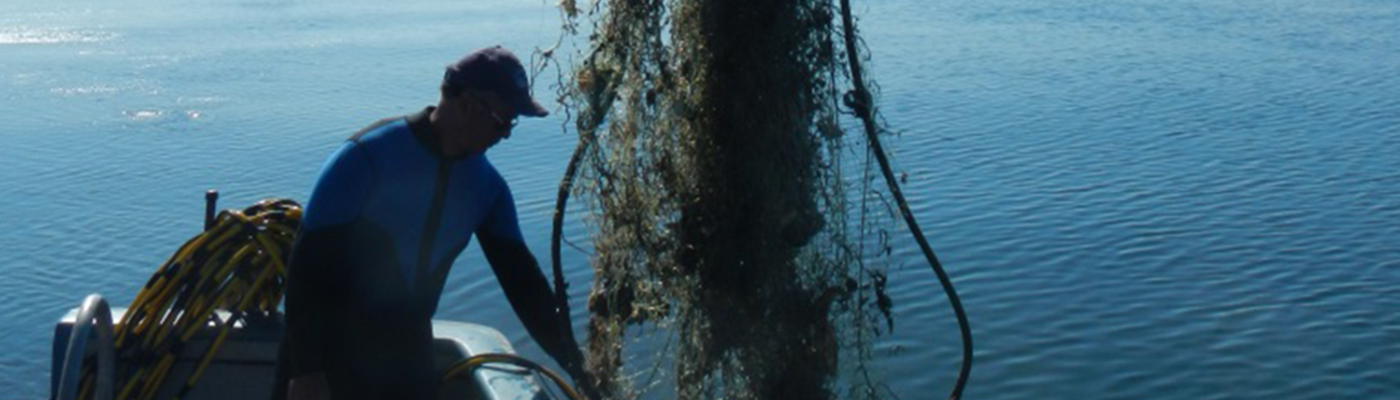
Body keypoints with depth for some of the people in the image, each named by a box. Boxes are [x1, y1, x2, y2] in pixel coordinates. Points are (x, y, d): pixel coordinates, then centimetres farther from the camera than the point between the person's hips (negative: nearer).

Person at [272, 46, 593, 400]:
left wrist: (575, 366, -5)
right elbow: (308, 262, -18)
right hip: (331, 350, -5)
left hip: (409, 354, 5)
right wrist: (304, 371, -22)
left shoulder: (486, 186, -1)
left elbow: (520, 277, 0)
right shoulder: (366, 157, -18)